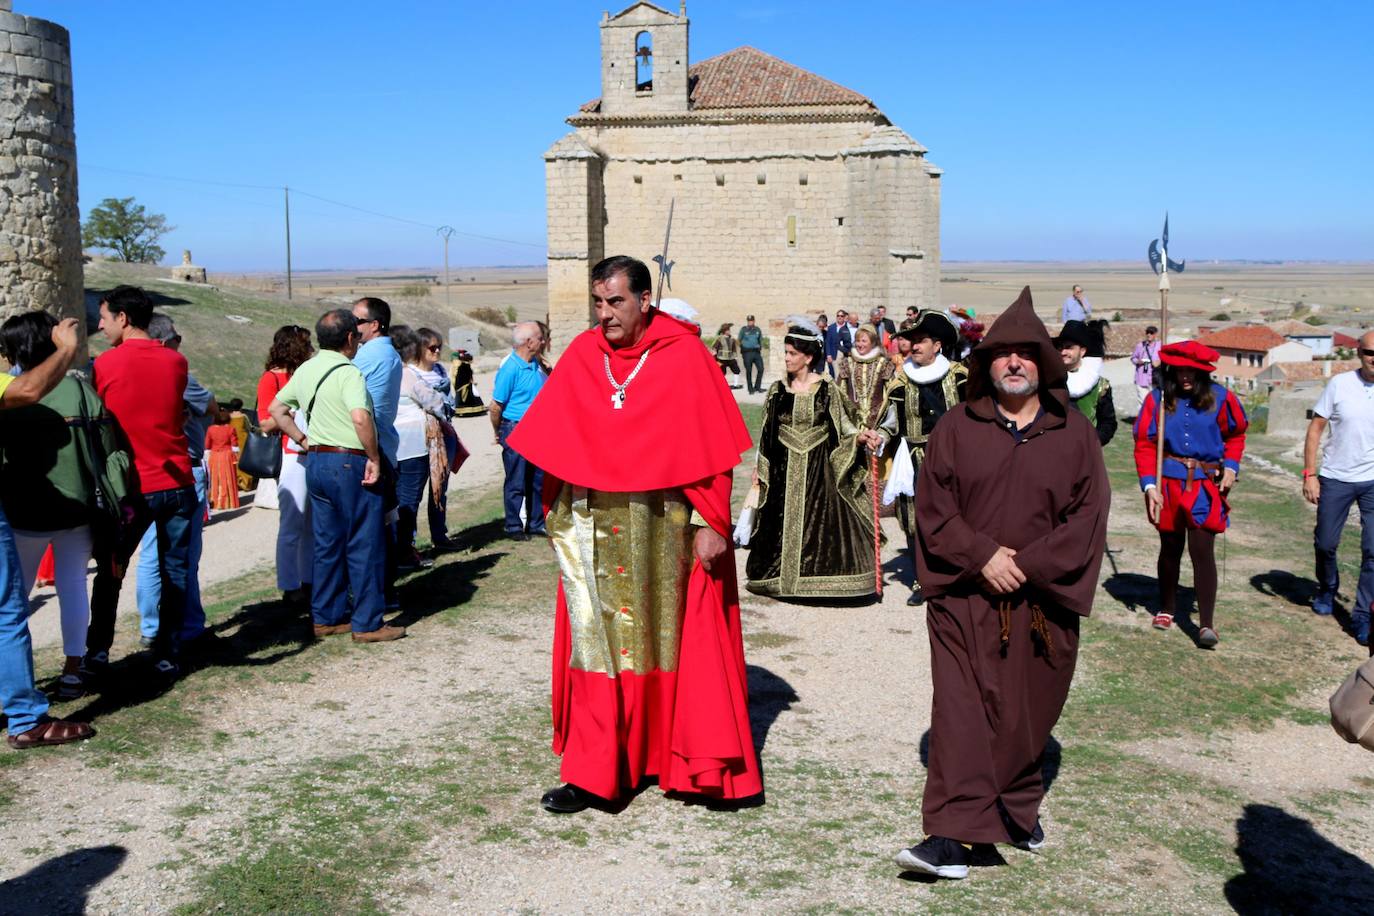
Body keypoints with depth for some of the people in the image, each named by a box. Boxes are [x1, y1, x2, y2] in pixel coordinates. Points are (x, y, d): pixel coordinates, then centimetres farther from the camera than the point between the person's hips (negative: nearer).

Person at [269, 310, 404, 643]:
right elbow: (360, 417, -29)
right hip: (350, 463, -8)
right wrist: (374, 458, -19)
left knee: (327, 544, 15)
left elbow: (276, 408, 19)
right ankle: (367, 623, 4)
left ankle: (325, 617, 21)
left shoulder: (305, 370, 10)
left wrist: (304, 441, 16)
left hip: (316, 462, 8)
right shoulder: (348, 372, -15)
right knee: (364, 546, 0)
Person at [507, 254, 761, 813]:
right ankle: (592, 772, 10)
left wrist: (710, 525, -11)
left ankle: (700, 765, 20)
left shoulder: (684, 358, -6)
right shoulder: (582, 355, 4)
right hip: (593, 525, 3)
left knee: (671, 637, 5)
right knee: (596, 638, 4)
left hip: (663, 526, -3)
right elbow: (559, 443, 10)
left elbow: (708, 449, -7)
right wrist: (555, 512, 8)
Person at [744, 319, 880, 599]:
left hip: (819, 467, -3)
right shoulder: (778, 390, 5)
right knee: (783, 521, 4)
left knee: (823, 520, -5)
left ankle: (823, 573, 3)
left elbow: (842, 426, 0)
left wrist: (857, 437, -20)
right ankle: (782, 577, 14)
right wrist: (760, 467, 12)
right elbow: (767, 432, 12)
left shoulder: (826, 389, -3)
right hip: (784, 468, 3)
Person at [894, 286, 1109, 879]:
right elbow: (932, 505, -1)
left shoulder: (1075, 435, 4)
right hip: (964, 597, -1)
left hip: (1043, 602, 1)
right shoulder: (956, 429, 3)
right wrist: (982, 556, -14)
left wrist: (1027, 566, -13)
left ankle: (1019, 809, 34)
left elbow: (1087, 515, -2)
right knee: (961, 709, -7)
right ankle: (952, 836, -7)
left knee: (1027, 715, 12)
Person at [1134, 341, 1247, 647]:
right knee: (1170, 548, 15)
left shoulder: (1220, 398, -3)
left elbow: (1236, 435, 13)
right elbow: (1144, 445, -5)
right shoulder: (1158, 399, -6)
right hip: (1169, 484, 1)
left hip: (1205, 486, -1)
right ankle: (1167, 609, 32)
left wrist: (1231, 467, -1)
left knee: (1202, 550, -8)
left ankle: (1206, 624, -7)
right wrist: (1150, 486, -14)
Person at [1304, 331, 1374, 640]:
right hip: (1335, 479, 1)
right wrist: (1309, 474, -6)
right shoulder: (1340, 385, -6)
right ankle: (1327, 588, 41)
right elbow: (1315, 429, -1)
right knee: (1325, 544, 12)